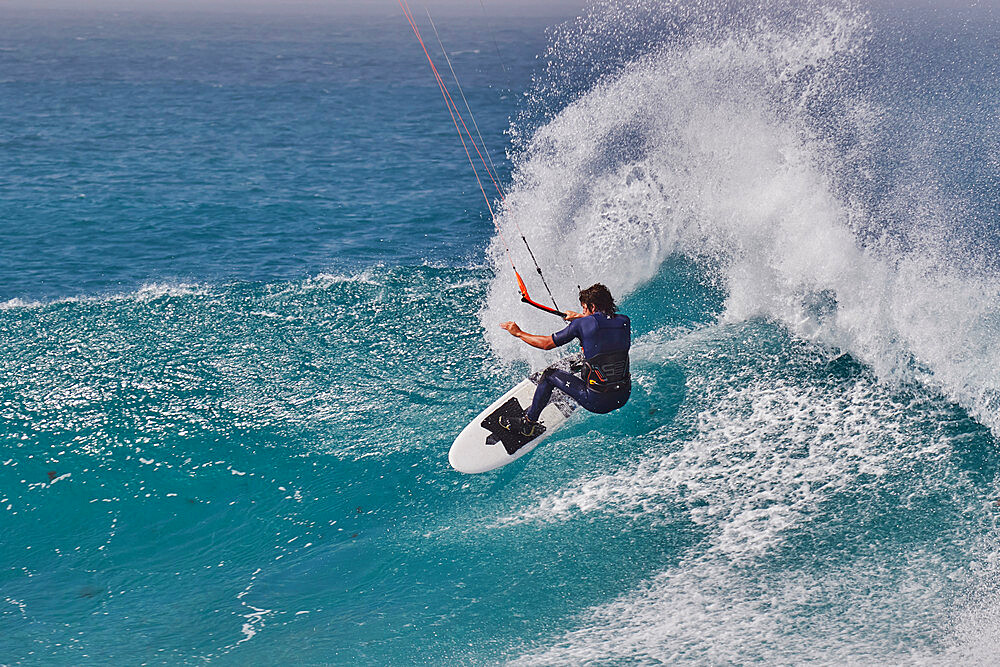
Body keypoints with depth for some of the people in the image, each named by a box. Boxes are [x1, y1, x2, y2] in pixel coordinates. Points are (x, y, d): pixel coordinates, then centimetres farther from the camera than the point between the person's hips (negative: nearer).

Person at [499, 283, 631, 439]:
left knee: (550, 374, 16)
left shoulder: (582, 324, -11)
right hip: (623, 398, 5)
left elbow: (546, 344, 0)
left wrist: (518, 333, 14)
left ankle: (528, 424, 29)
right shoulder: (624, 321, 1)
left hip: (597, 402, -5)